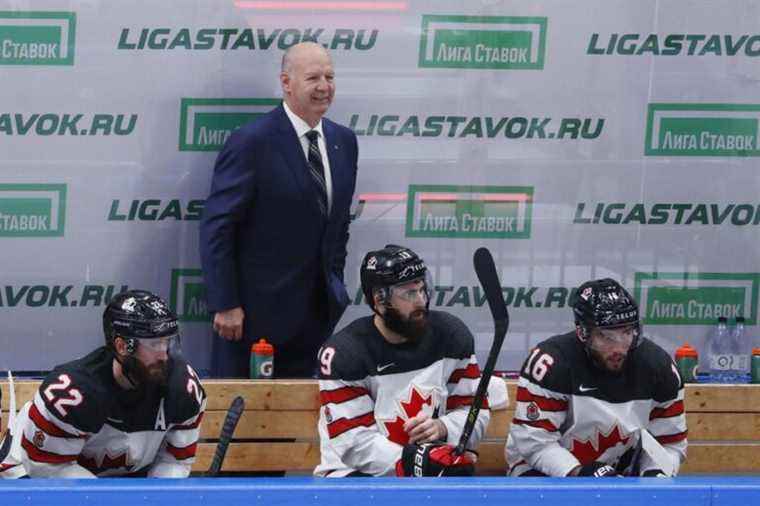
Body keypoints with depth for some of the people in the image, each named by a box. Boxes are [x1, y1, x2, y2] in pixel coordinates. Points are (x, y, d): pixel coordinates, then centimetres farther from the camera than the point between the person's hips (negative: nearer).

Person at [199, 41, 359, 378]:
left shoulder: (343, 142, 9)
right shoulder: (252, 143, -13)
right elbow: (216, 228, -14)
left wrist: (334, 285, 13)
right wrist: (225, 305, -16)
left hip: (315, 309, 6)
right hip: (256, 309, -6)